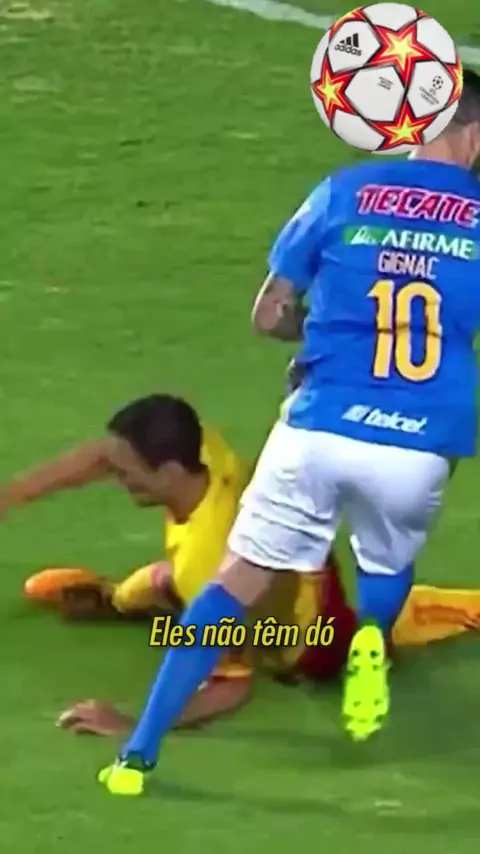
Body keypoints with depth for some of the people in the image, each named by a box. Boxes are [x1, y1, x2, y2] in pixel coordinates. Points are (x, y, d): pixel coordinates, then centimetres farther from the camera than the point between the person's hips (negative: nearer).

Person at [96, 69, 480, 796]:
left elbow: (268, 316, 13)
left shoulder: (344, 194, 7)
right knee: (389, 568, 31)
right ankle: (372, 633, -3)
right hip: (417, 450, 0)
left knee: (234, 586, 12)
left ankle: (139, 755, 5)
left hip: (318, 430, 0)